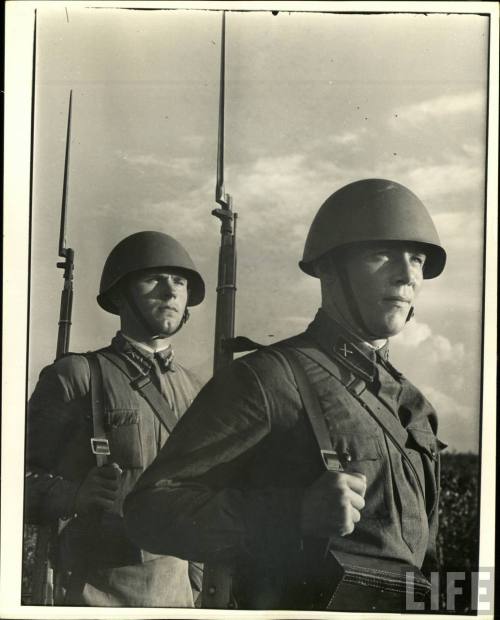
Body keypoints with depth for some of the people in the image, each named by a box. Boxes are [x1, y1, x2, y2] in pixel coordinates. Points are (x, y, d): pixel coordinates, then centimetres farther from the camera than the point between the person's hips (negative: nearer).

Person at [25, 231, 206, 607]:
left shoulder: (194, 391, 6)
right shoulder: (74, 376, -7)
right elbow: (21, 481, -8)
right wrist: (74, 494, -26)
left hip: (178, 593, 4)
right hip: (94, 596, -4)